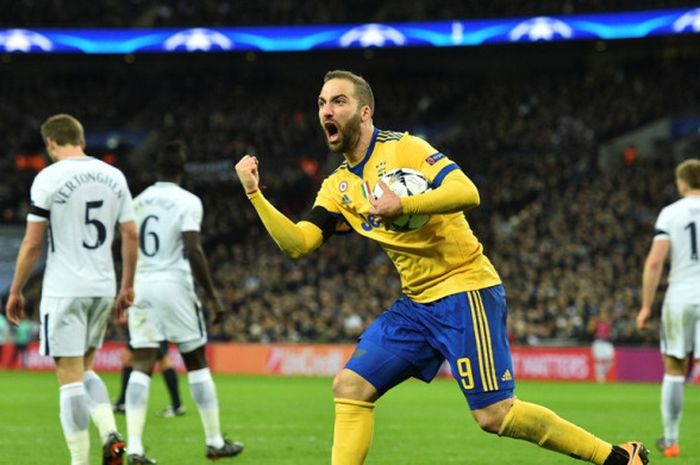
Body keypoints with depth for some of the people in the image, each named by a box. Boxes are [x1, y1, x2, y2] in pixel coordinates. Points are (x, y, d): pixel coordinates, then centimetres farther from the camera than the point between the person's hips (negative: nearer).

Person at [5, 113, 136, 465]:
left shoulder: (48, 178, -8)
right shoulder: (114, 176, 7)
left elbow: (33, 242, -8)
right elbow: (130, 235, 9)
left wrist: (15, 291, 1)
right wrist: (127, 287, 17)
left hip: (63, 290, -5)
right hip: (103, 288, 6)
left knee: (71, 377, -2)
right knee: (85, 370, 19)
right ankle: (111, 435, -1)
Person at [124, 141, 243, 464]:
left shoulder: (139, 202, 11)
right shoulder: (187, 201, -6)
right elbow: (193, 251, -15)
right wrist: (213, 295, -10)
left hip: (140, 285, 4)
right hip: (173, 284, -4)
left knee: (142, 366, -1)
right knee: (197, 363, 8)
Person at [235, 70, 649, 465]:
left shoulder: (403, 148, -10)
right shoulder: (338, 187, 11)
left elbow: (467, 192, -23)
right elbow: (296, 243, 3)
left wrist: (403, 205, -34)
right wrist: (255, 193, -6)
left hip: (465, 290, -8)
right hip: (417, 304, 8)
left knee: (495, 415, -11)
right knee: (350, 387, -2)